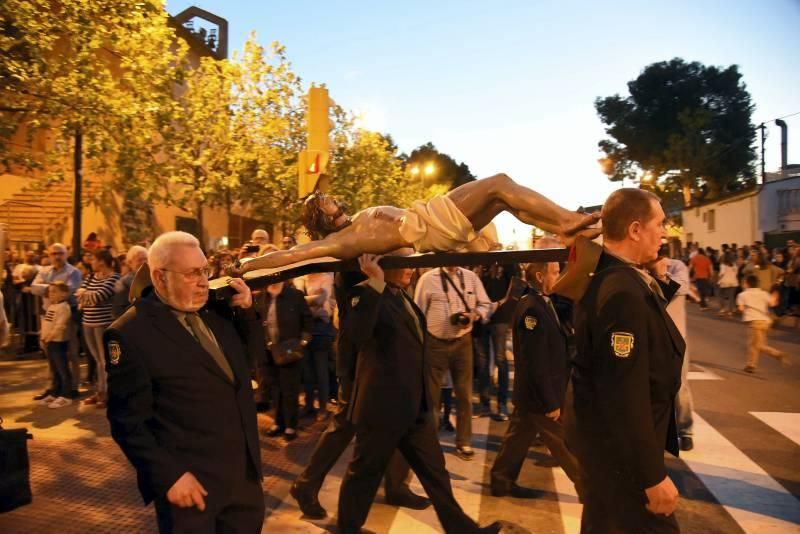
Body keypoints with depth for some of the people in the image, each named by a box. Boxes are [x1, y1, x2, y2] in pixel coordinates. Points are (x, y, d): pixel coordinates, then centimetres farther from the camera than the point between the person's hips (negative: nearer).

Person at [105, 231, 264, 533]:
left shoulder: (216, 311, 3)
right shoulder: (130, 333, -15)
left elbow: (252, 352, 15)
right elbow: (128, 420, -14)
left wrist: (246, 310, -2)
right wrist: (169, 475, -18)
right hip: (188, 481, -6)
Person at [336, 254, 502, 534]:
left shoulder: (402, 295, 12)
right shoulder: (368, 294, -15)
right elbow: (356, 333, -35)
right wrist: (376, 283, -36)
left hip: (414, 404, 8)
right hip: (383, 405, -8)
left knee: (434, 470, 17)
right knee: (365, 471, 12)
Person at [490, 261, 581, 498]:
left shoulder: (540, 303, 8)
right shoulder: (532, 309, -24)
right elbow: (536, 363, -25)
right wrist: (550, 402, -20)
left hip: (530, 392, 10)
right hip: (540, 394, -10)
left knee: (519, 437, 18)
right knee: (567, 445, 6)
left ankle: (502, 481, 30)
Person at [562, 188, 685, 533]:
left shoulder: (601, 276, 3)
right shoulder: (623, 291, -29)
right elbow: (626, 393, -31)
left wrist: (660, 282, 4)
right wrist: (653, 475, -24)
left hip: (602, 432, 10)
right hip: (618, 443, -10)